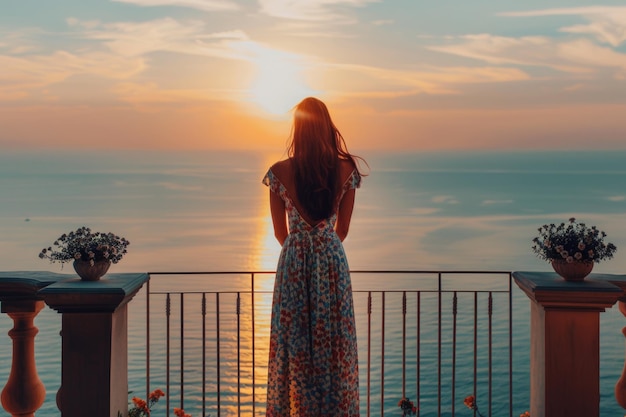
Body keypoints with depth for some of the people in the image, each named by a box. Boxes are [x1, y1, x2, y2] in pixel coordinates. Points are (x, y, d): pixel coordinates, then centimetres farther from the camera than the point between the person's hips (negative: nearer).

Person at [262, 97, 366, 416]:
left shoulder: (280, 172, -10)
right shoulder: (346, 169, -7)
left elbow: (280, 231, 1)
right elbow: (343, 228, 3)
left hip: (294, 263, -1)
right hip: (333, 260, 1)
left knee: (293, 340, 8)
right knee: (334, 342, 10)